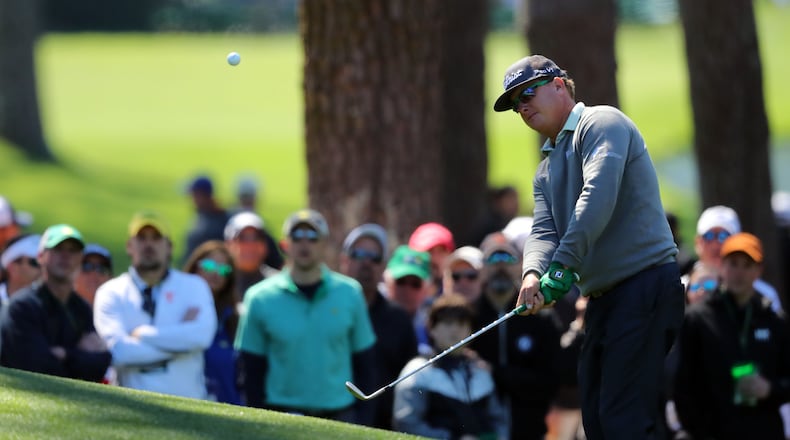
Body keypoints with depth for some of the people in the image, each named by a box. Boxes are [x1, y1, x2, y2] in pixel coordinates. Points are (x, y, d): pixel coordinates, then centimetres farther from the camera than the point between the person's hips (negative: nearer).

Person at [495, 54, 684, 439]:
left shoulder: (601, 123, -3)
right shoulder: (546, 170, 23)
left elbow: (598, 194, -18)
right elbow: (543, 231, 9)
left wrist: (564, 264, -23)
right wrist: (533, 274, -14)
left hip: (646, 281, -9)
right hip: (602, 298, 9)